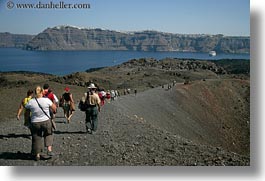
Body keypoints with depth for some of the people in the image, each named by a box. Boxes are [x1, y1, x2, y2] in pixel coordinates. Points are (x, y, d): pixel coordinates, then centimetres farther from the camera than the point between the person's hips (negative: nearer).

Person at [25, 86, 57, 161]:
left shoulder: (31, 102, -9)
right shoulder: (47, 100, -13)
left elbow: (26, 109, 6)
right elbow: (54, 108, -3)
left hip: (35, 123, 1)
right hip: (46, 121, -1)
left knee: (36, 138, 13)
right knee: (48, 135, 22)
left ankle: (37, 155, 19)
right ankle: (49, 149, 9)